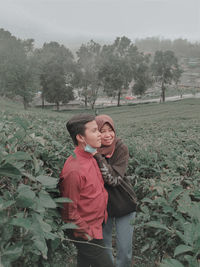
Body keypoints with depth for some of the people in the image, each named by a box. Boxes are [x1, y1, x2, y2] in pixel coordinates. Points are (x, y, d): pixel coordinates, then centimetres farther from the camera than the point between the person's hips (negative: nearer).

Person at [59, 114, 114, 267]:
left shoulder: (90, 158, 0)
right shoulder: (74, 170, -29)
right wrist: (86, 234, -14)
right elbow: (69, 210, -22)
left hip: (96, 225, 8)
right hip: (87, 234, -8)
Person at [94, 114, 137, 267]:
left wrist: (98, 156, -34)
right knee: (103, 244, 18)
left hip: (123, 204, -1)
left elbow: (114, 179, -27)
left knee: (125, 249, 6)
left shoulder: (121, 148, -17)